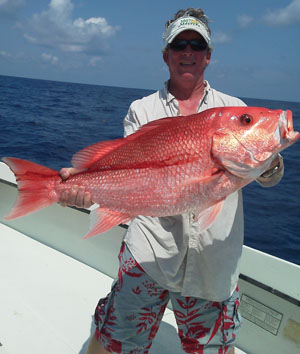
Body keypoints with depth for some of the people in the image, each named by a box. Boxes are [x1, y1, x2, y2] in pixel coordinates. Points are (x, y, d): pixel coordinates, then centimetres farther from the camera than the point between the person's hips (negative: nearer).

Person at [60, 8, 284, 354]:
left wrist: (268, 160, -23)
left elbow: (269, 178, 2)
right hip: (150, 251, -1)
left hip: (214, 262, 2)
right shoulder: (142, 110, 5)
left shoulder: (234, 109, 7)